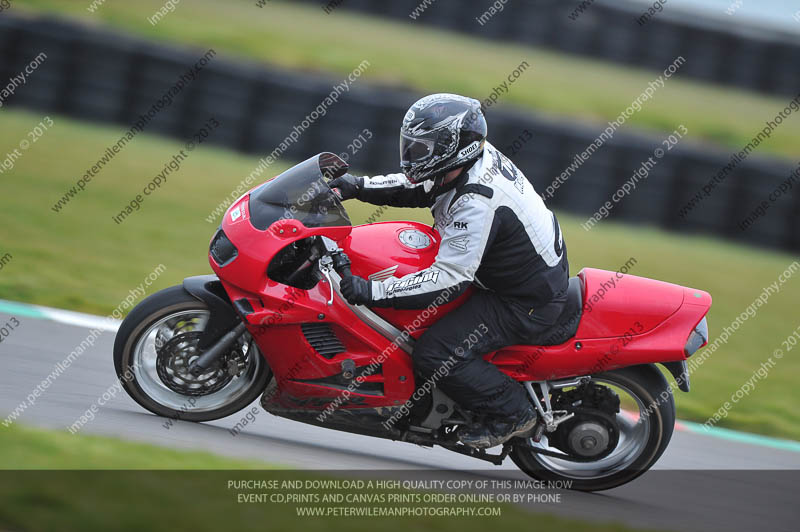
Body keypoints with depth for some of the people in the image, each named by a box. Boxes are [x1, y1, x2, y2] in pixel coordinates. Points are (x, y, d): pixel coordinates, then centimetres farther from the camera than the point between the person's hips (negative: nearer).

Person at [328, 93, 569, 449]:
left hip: (526, 305, -11)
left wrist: (372, 292, -36)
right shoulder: (478, 157, -2)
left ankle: (513, 413, 0)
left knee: (435, 353, -19)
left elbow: (449, 279, -35)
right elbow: (416, 189, 14)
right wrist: (358, 186, 2)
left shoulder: (476, 201, -31)